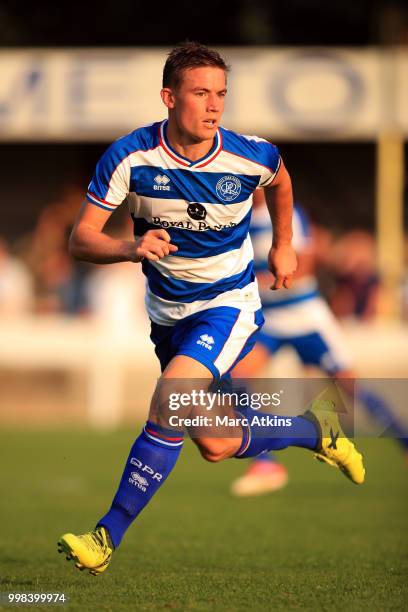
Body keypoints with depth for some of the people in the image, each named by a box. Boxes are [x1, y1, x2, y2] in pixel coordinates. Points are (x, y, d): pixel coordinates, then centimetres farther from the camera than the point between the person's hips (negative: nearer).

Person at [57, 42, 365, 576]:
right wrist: (132, 248, -37)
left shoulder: (251, 157, -16)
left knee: (169, 400, -28)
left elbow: (279, 179, 11)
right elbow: (80, 239, -18)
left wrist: (283, 246, 16)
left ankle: (108, 537, -21)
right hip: (167, 310, 3)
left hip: (229, 303, -3)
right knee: (216, 446, 10)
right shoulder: (131, 156, -19)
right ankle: (316, 431, 39)